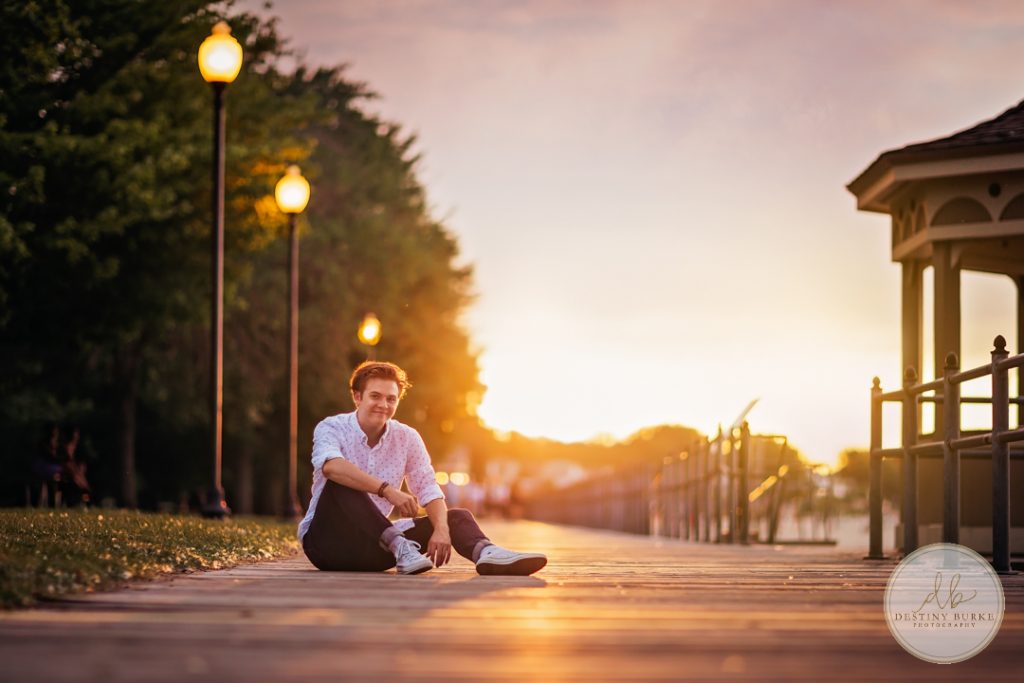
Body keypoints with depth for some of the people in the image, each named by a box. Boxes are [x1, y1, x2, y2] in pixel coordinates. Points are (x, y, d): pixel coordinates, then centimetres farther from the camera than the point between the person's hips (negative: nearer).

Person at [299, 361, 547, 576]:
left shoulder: (407, 438, 5)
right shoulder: (333, 428, -9)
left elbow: (429, 491, -2)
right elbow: (330, 466, -32)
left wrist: (441, 530, -23)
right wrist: (387, 490, -42)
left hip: (374, 544, 5)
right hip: (326, 542, -5)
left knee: (457, 517, -9)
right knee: (341, 482, -31)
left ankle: (486, 553, -43)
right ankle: (399, 548, -42)